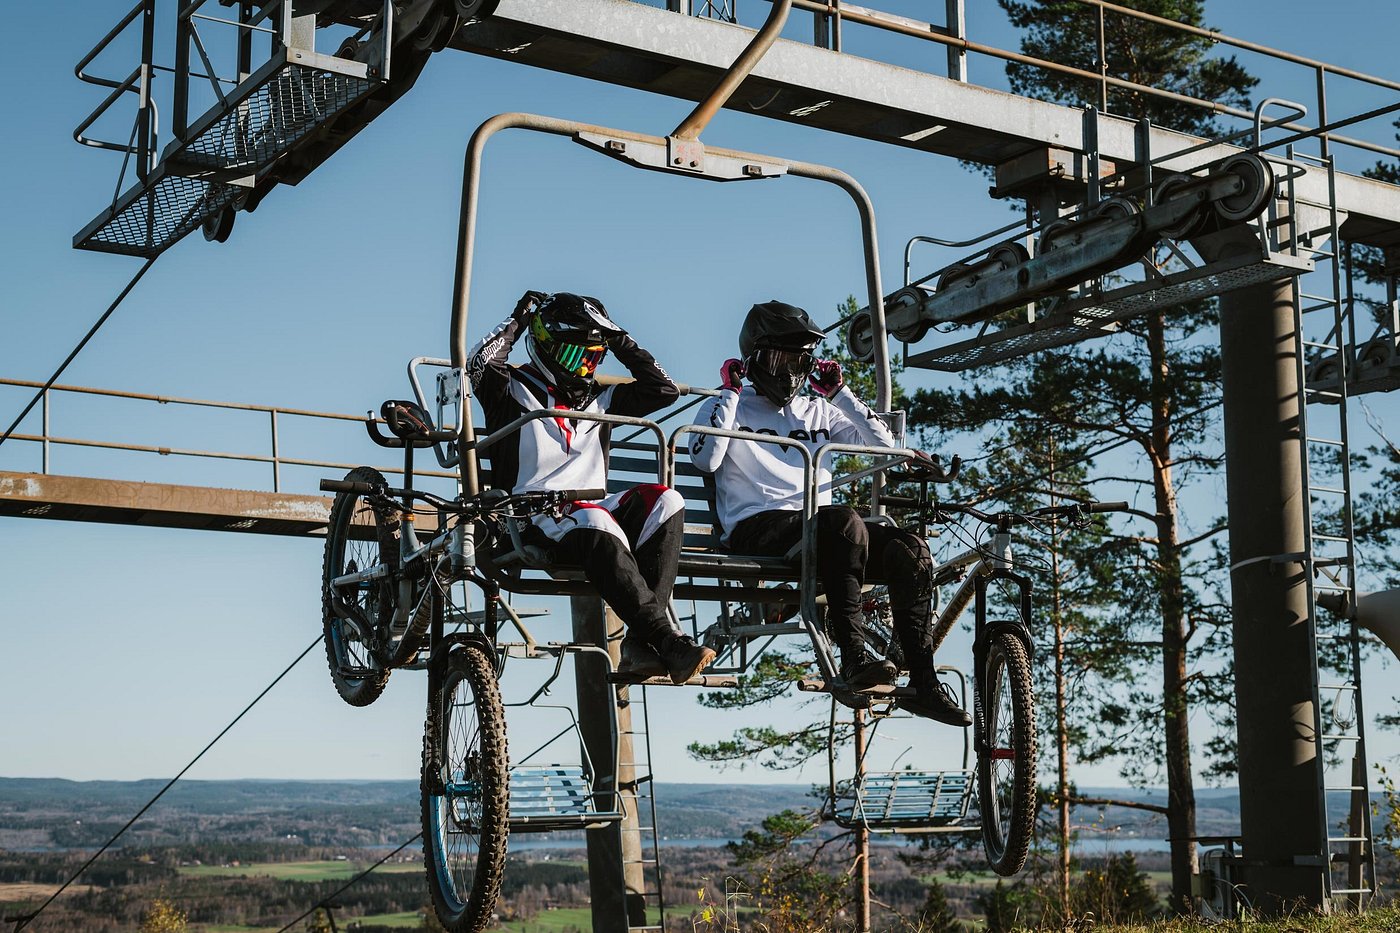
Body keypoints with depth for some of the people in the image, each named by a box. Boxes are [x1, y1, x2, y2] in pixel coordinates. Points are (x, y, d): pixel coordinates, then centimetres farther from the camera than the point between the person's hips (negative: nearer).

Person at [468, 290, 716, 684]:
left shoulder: (599, 400, 25)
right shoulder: (514, 391, 10)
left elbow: (664, 390, 23)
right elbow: (478, 364, -10)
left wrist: (620, 339, 19)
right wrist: (518, 319, 2)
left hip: (593, 512, 6)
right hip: (533, 516, -6)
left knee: (665, 501, -23)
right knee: (597, 525, -39)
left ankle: (642, 642, -34)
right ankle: (669, 642, -44)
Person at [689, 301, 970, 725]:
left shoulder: (817, 412, 26)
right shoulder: (727, 408, 13)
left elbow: (883, 444, 18)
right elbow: (705, 459, -7)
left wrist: (839, 393, 13)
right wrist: (729, 393, -2)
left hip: (819, 534, 6)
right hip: (757, 531, -5)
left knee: (910, 549, -21)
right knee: (845, 519, -37)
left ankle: (923, 683, -21)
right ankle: (854, 656, -39)